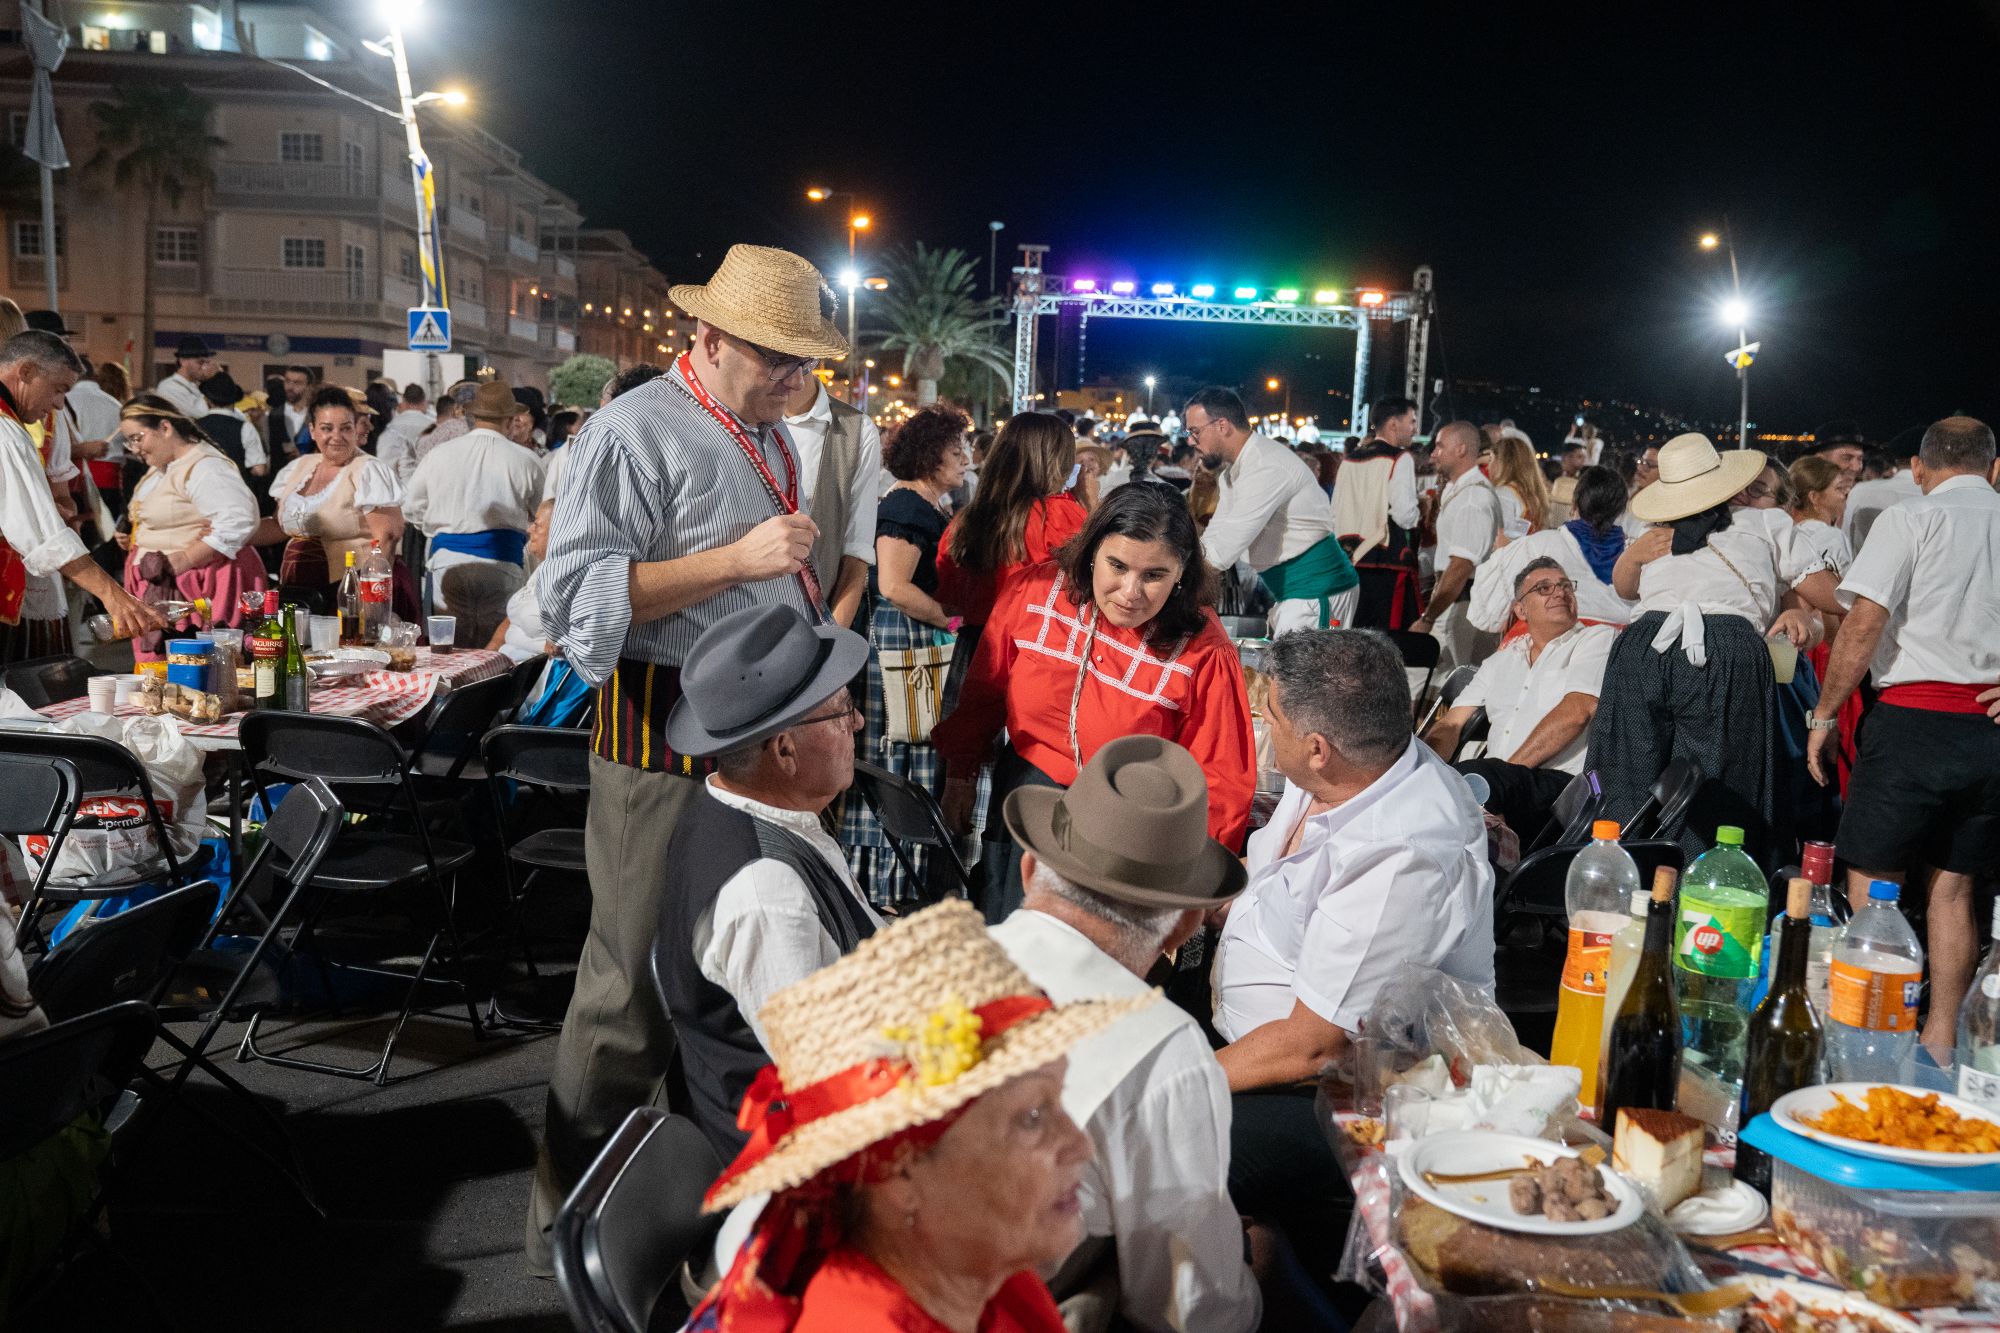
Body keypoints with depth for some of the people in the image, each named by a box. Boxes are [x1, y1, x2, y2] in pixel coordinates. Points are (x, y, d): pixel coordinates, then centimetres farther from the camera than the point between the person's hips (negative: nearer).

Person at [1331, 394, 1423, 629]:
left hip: (1351, 559, 7)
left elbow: (1336, 512, 14)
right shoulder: (1400, 459, -7)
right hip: (1389, 561, -7)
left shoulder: (1349, 459, 12)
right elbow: (1405, 516, -14)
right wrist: (1421, 514, 6)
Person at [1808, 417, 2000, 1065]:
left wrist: (1823, 714, -6)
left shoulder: (1910, 519, -3)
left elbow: (1866, 621, -13)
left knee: (1872, 885, 2)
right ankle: (1939, 1042, 16)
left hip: (1917, 716, -5)